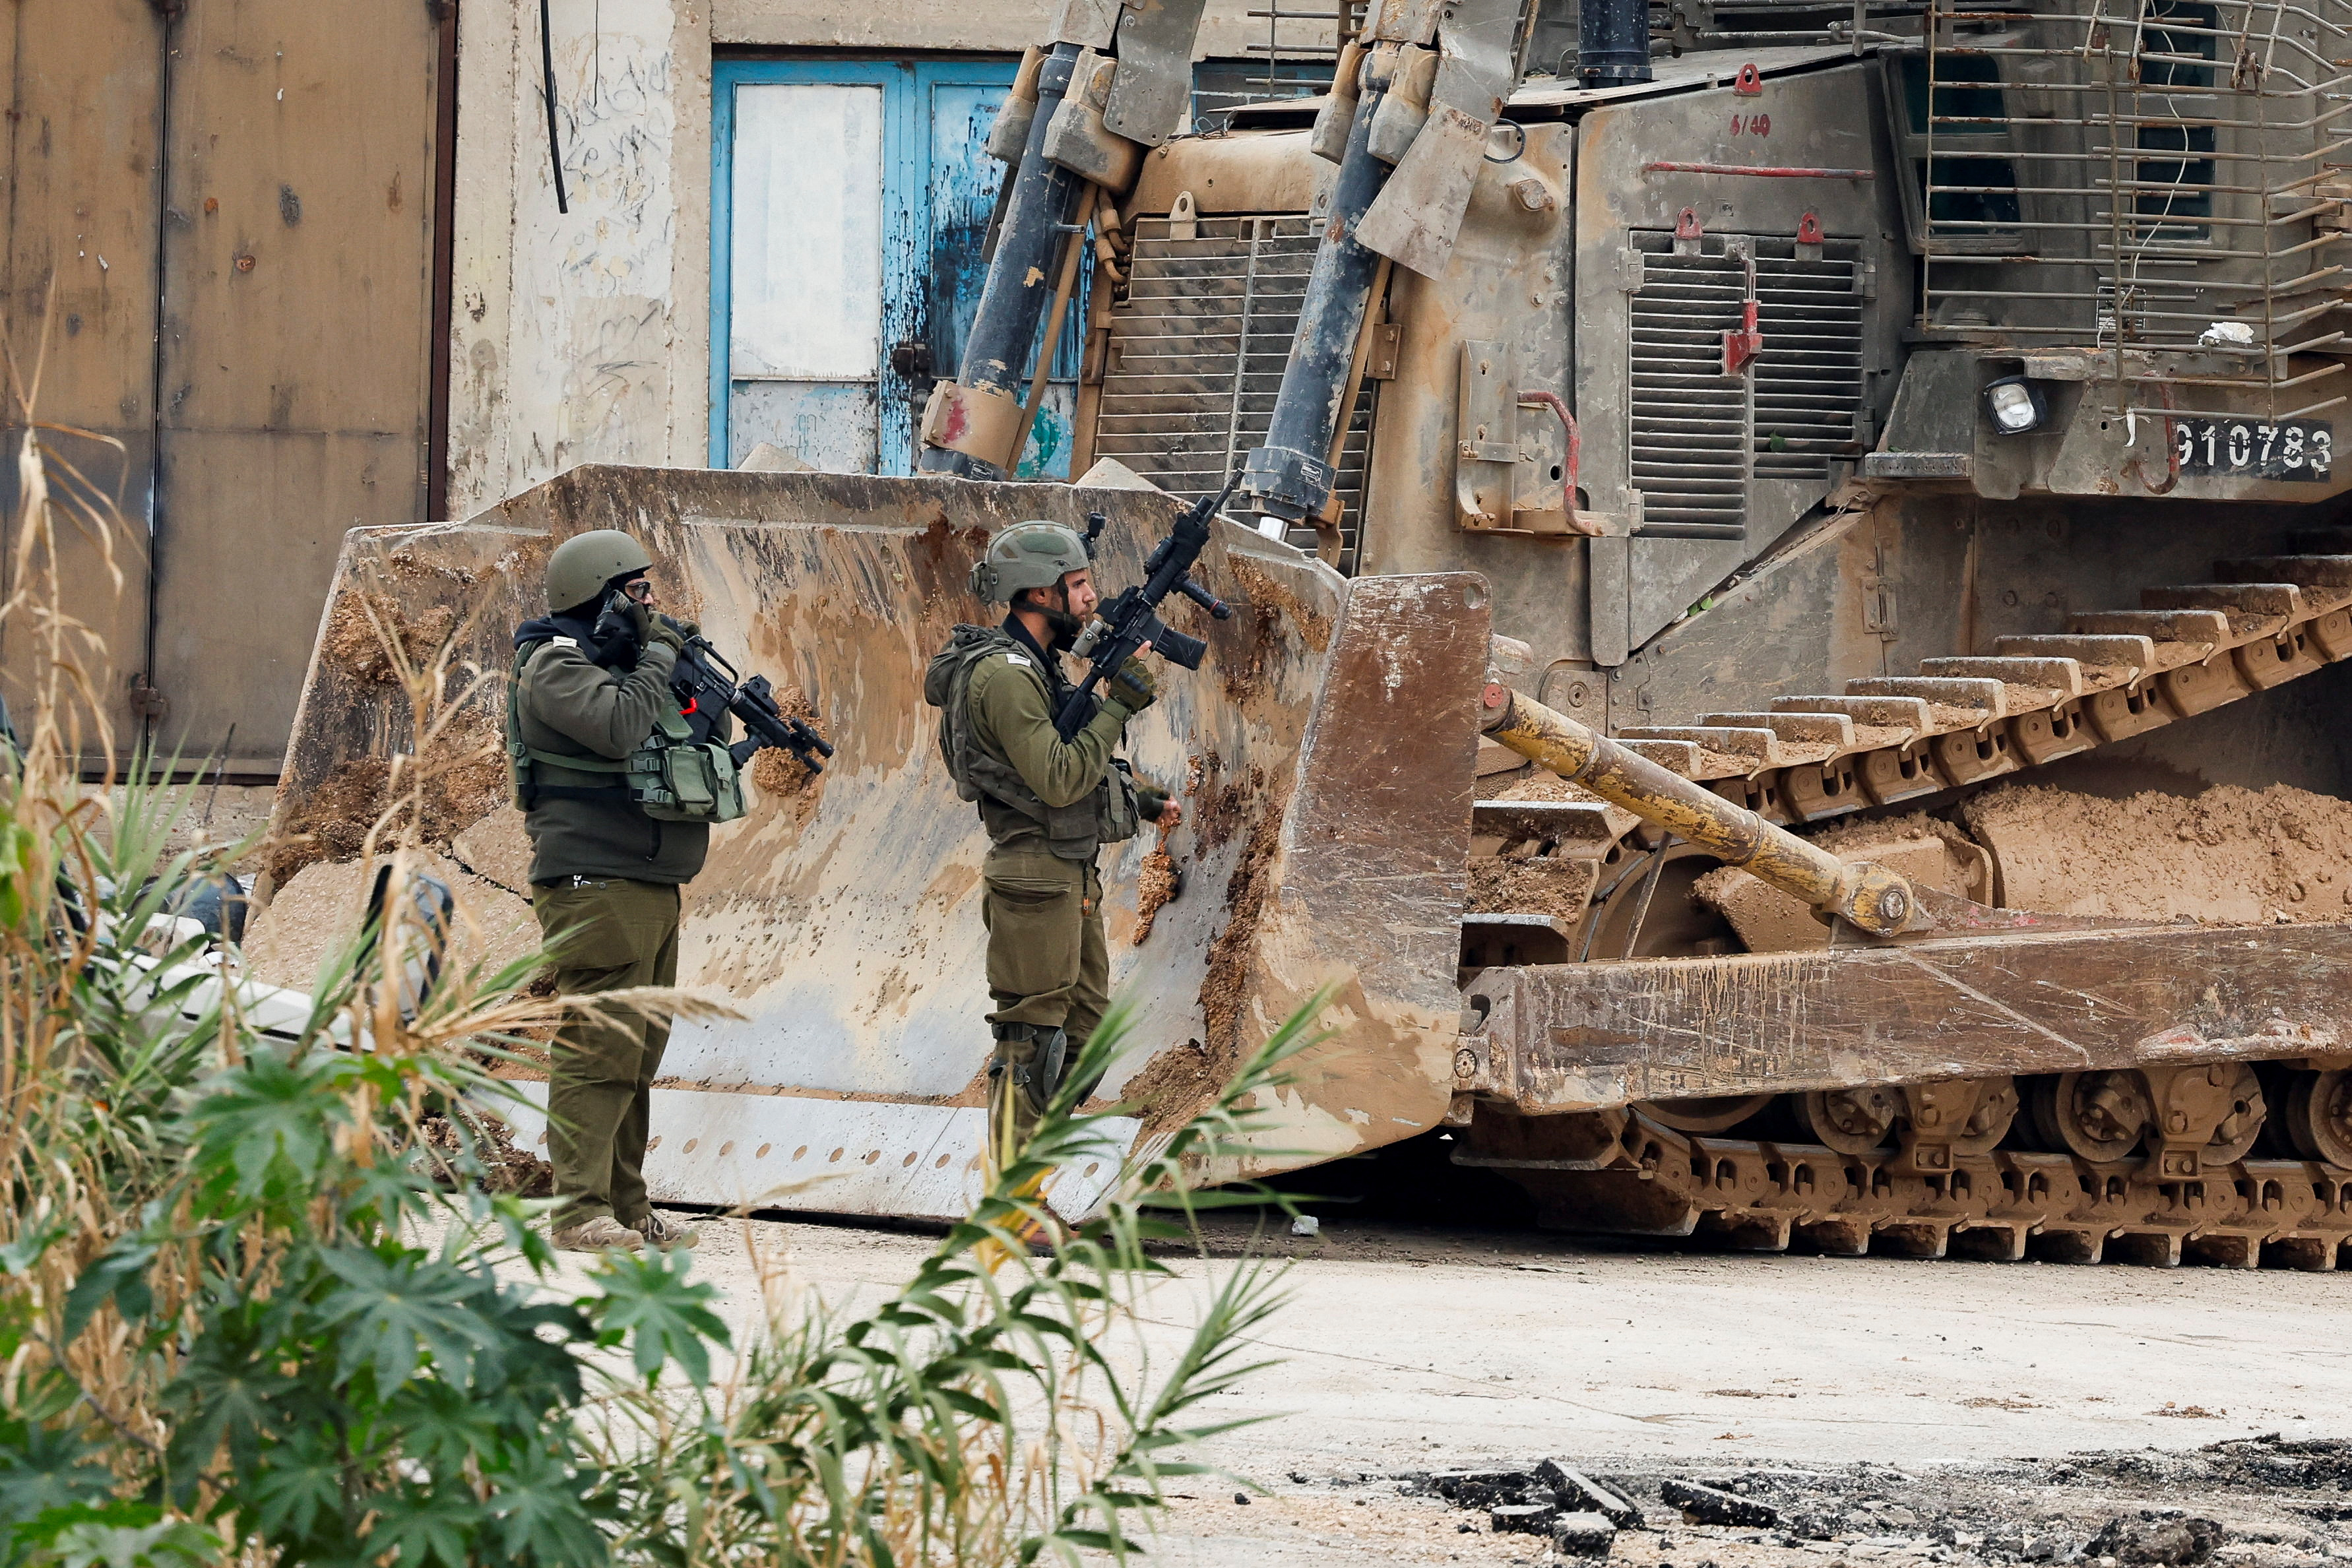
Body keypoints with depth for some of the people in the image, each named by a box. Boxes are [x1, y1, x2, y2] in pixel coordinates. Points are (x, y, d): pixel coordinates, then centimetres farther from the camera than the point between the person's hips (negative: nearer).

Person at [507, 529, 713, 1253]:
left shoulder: (622, 662, 21)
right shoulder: (557, 666, -8)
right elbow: (619, 725, -25)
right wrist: (659, 656, -10)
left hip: (651, 888, 10)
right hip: (596, 886, -10)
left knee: (638, 1051, 11)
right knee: (599, 1049, -13)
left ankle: (627, 1208, 16)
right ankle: (581, 1212, -14)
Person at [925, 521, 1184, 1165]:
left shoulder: (1039, 666, 15)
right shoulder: (1004, 675, -17)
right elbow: (1059, 779, -24)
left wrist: (1144, 798, 16)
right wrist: (1117, 706, -20)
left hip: (1074, 878, 10)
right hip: (1037, 881, -10)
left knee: (1080, 1037, 14)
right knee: (1031, 1047, -7)